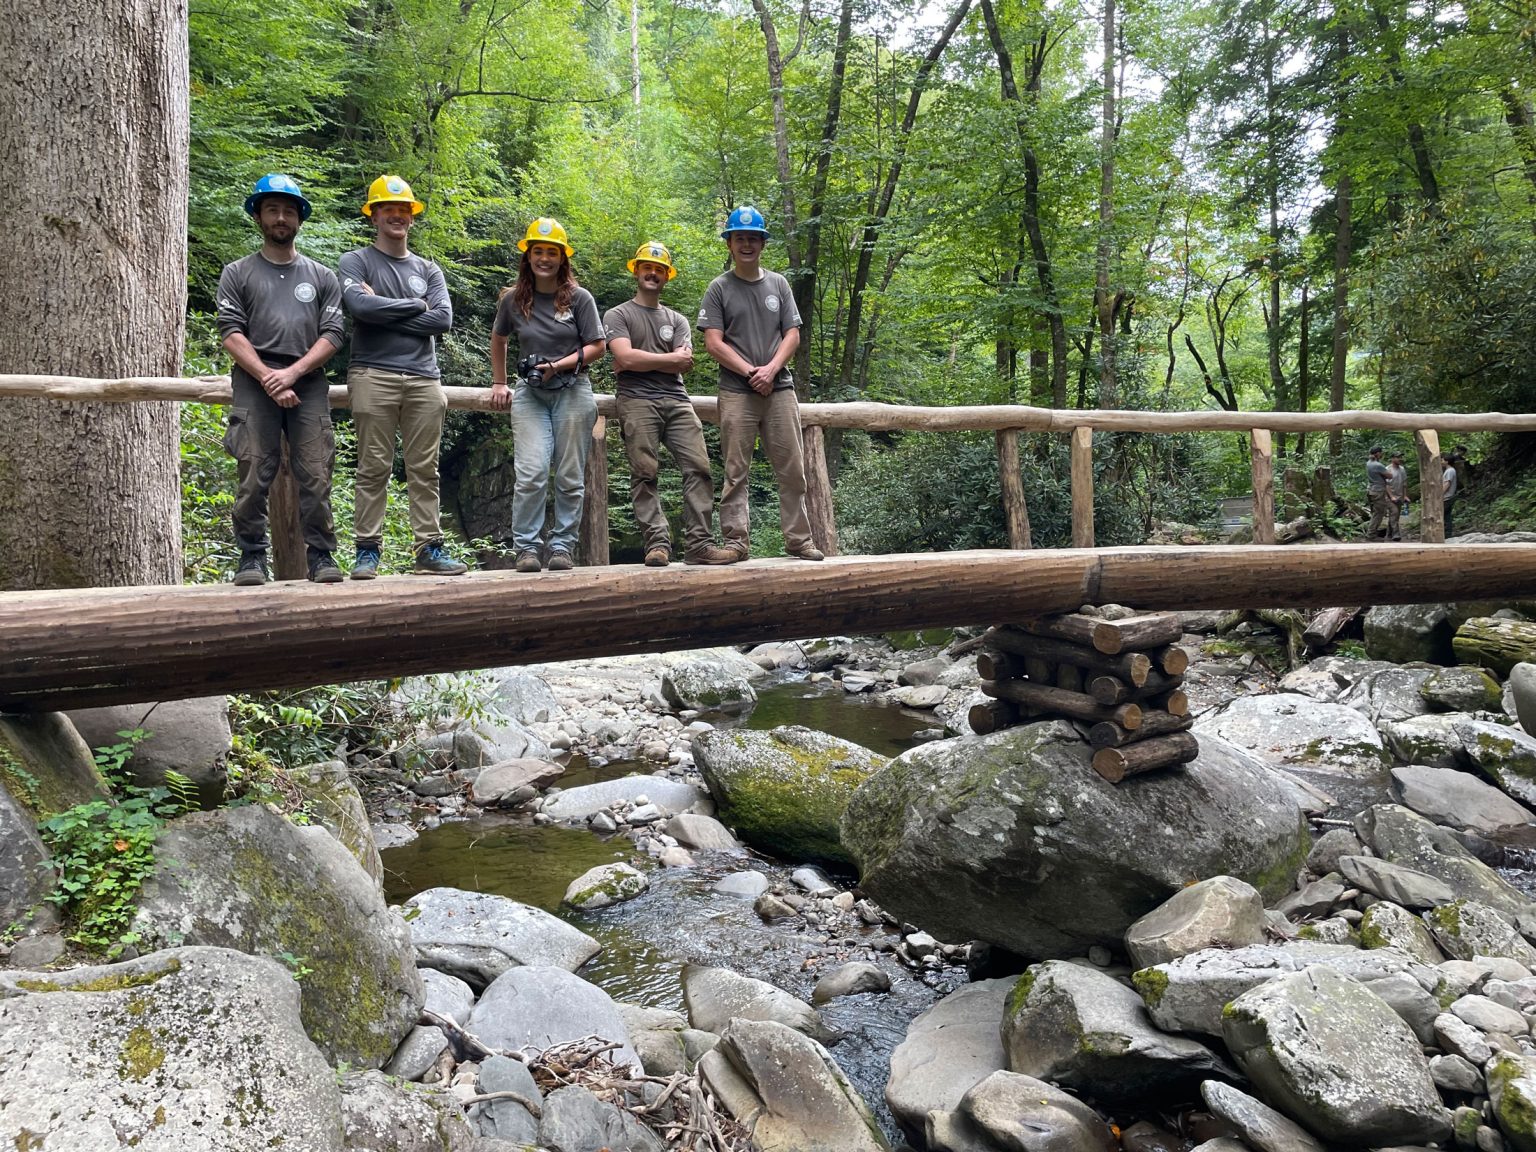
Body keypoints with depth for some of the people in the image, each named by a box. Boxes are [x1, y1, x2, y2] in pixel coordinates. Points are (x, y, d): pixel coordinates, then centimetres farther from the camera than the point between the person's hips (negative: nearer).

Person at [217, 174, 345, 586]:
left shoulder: (322, 277, 17)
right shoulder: (237, 274, 15)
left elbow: (332, 335, 6)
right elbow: (231, 333, 3)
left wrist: (292, 372, -9)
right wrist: (267, 377, -11)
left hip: (309, 384, 1)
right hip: (255, 383, -1)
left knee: (315, 476, -6)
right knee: (253, 476, -6)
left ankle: (321, 556, -1)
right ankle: (252, 557, 0)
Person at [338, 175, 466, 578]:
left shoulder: (428, 270, 19)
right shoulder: (356, 262, 10)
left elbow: (443, 319, 1)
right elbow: (360, 305, -12)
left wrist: (385, 311, -4)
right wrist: (416, 306, -2)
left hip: (424, 378, 3)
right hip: (374, 375, -3)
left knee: (425, 469, 2)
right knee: (374, 468, -4)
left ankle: (429, 548, 5)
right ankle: (367, 550, 0)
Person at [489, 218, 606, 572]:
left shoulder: (579, 298, 0)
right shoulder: (513, 299, 5)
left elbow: (597, 346, -1)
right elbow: (498, 340, 22)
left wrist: (558, 365, -13)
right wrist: (499, 383, 19)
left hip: (572, 392, 0)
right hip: (530, 394, 1)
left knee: (570, 477, 3)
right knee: (530, 473, -11)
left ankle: (562, 546, 12)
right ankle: (526, 547, -2)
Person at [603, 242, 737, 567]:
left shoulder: (677, 320, 23)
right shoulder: (618, 315, 12)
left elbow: (684, 364, 5)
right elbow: (625, 358, -6)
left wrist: (641, 361, -3)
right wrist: (671, 358, 0)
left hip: (677, 400, 3)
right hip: (637, 400, -3)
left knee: (698, 467, -10)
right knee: (644, 474, -11)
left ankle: (698, 544, -13)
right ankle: (658, 544, -12)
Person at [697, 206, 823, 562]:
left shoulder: (778, 284, 15)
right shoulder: (719, 289, 5)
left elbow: (792, 335, 9)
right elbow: (713, 343, -3)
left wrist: (771, 369, -8)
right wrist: (751, 372, -11)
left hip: (780, 388, 3)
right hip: (736, 393, -3)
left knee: (793, 469, 1)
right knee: (736, 471, -3)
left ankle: (799, 540, 8)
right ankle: (735, 541, 2)